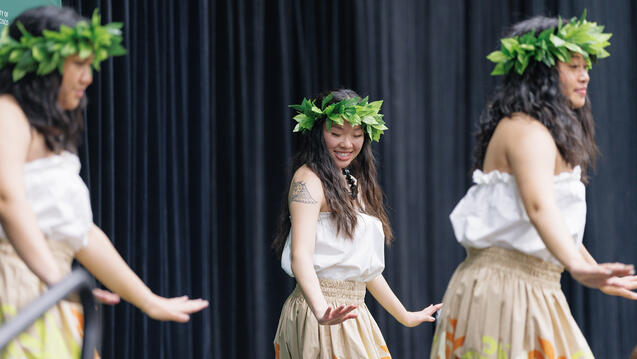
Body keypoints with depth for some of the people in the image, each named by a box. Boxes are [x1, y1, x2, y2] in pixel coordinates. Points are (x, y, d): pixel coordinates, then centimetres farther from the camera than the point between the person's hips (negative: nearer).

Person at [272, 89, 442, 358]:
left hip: (355, 312, 8)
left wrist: (405, 317, 29)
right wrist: (322, 312, -39)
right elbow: (300, 255, -23)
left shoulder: (354, 184, 17)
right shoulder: (309, 179, -8)